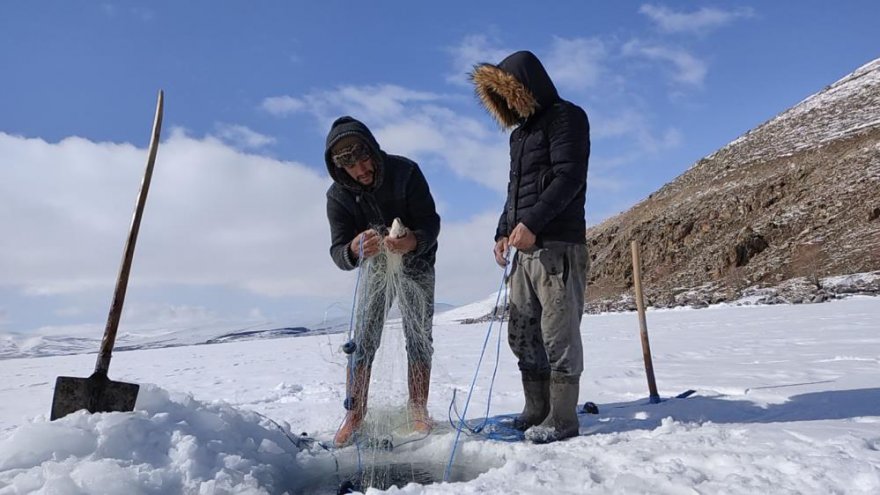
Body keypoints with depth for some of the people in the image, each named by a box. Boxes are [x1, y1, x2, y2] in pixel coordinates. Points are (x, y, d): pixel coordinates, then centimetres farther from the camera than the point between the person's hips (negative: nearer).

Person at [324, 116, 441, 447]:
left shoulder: (405, 172, -26)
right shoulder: (338, 195, -20)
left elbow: (431, 224, -27)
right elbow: (338, 253, -27)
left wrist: (410, 242, -51)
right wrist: (355, 249, -52)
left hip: (417, 262, -1)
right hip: (375, 266, 1)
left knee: (419, 337, -2)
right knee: (363, 339, -5)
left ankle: (418, 412, 9)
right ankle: (355, 414, 5)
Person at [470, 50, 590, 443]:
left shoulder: (566, 117, -1)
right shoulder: (520, 132, 24)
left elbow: (568, 178, -14)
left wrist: (531, 223, -20)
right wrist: (503, 232, 13)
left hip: (558, 247, -8)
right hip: (524, 250, 9)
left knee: (558, 334, -5)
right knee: (523, 336, 8)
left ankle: (562, 419, 3)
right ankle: (536, 411, 18)